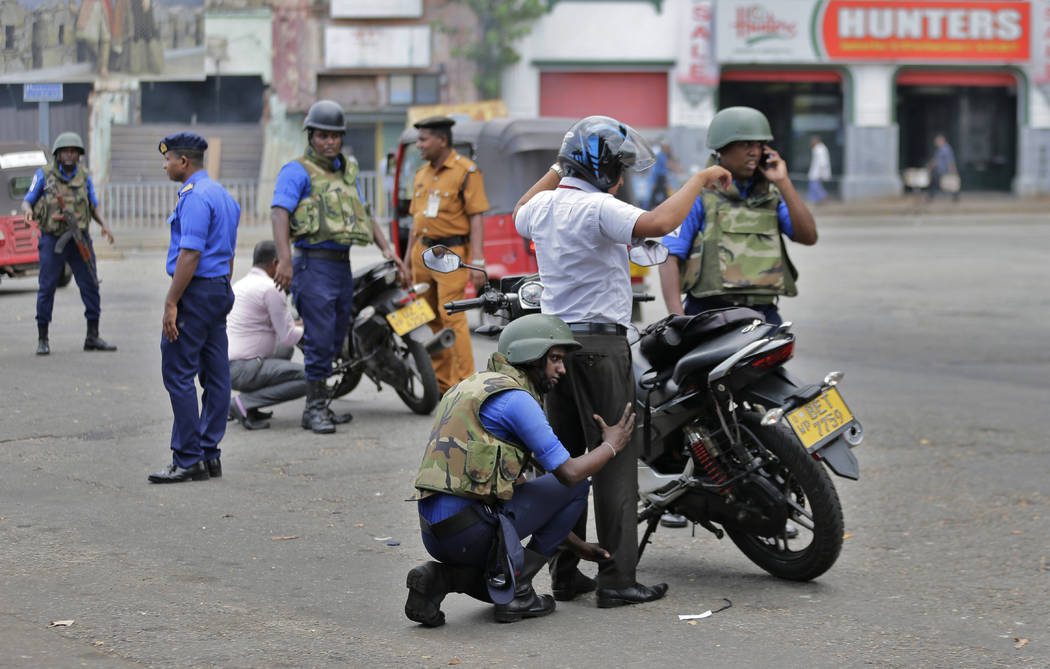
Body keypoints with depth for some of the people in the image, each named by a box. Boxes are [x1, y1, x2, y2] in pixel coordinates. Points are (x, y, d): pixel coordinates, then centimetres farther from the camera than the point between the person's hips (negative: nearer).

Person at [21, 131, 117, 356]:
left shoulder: (84, 176, 6)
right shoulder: (44, 175, -2)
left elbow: (93, 205, 14)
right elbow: (27, 201, 1)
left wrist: (103, 226, -3)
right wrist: (28, 211, -22)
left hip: (79, 239, 3)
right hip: (52, 239, -3)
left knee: (90, 286, 2)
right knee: (46, 288, -1)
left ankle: (93, 337, 11)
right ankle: (42, 340, 7)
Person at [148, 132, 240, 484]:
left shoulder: (195, 197, -16)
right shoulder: (223, 195, 16)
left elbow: (190, 256, -22)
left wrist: (171, 304, -20)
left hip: (196, 291, -10)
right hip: (221, 290, 10)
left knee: (178, 373, -7)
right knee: (215, 374, 9)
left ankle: (188, 459, -8)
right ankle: (210, 455, 11)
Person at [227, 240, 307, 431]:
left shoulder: (240, 285, 18)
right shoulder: (271, 289, -12)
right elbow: (288, 336, -11)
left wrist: (295, 325, 28)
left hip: (224, 365, 9)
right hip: (244, 369, -9)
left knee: (285, 349, 31)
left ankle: (246, 405, 15)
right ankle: (245, 403, -11)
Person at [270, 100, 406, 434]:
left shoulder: (348, 171, 19)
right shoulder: (297, 171, -5)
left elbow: (364, 215, 25)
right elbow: (279, 213, -16)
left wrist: (388, 249, 12)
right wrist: (285, 259, -29)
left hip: (343, 265, 8)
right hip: (314, 265, -8)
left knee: (334, 341, 11)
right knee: (320, 339, -10)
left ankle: (320, 406, 18)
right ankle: (314, 408, -4)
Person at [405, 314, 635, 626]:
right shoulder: (515, 398, -8)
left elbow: (508, 485, 29)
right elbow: (568, 472, -12)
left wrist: (577, 545, 30)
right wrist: (611, 446, 10)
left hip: (434, 535, 9)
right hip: (470, 527, -9)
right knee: (575, 486, 4)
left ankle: (437, 578, 5)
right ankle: (515, 588, 2)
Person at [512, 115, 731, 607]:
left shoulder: (543, 206, 8)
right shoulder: (598, 208, -17)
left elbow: (520, 215, 34)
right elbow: (658, 224, -32)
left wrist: (557, 171, 38)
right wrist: (698, 180, -19)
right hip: (601, 344, -8)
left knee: (566, 457, 12)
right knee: (615, 460, -4)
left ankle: (564, 574, 14)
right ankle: (617, 580, -5)